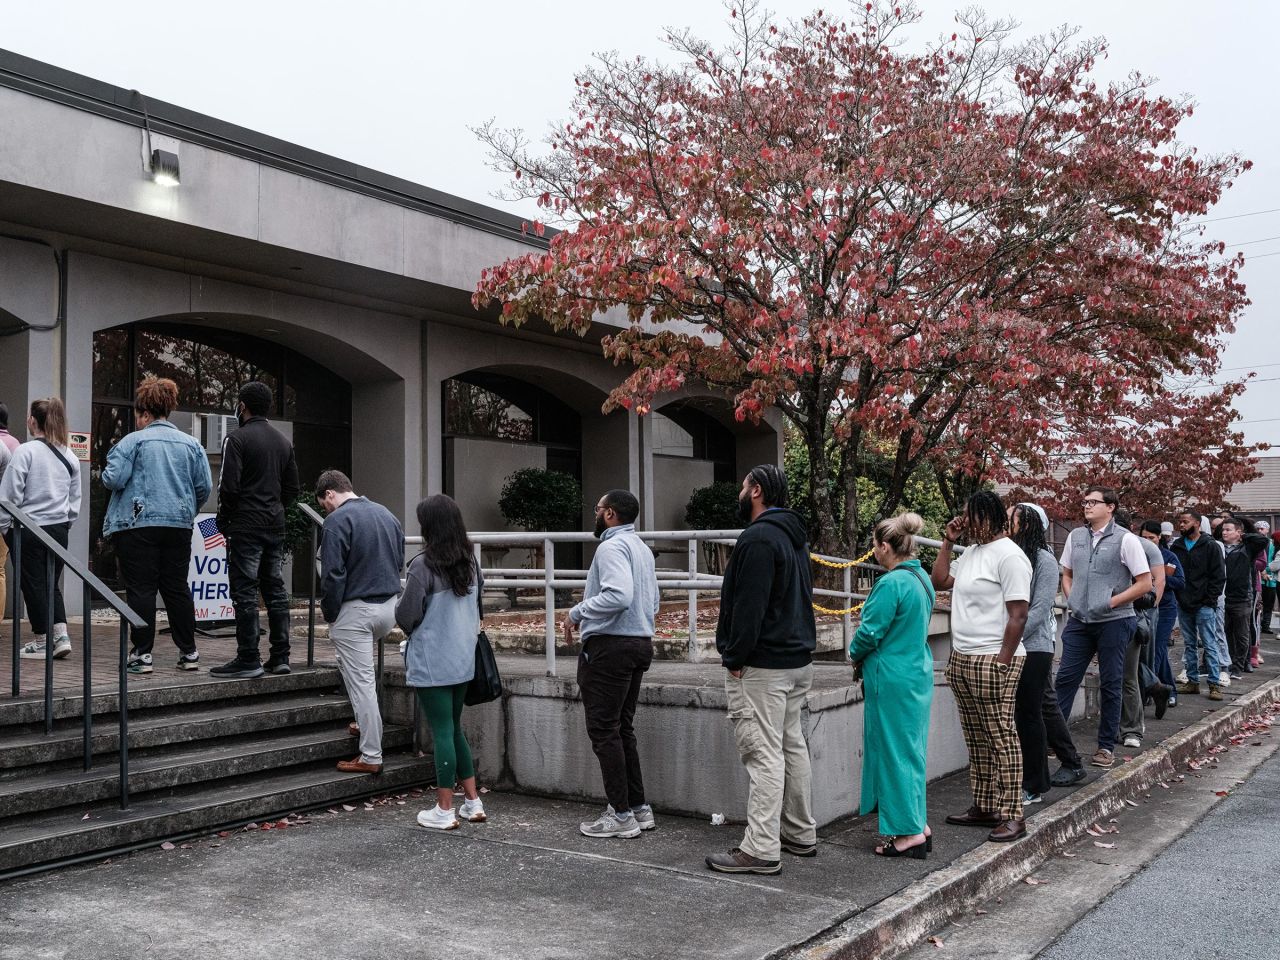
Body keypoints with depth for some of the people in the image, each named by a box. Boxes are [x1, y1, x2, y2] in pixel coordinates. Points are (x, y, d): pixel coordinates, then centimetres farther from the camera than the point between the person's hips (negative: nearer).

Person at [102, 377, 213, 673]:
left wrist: (105, 476, 12)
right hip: (179, 526, 4)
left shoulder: (132, 441, -5)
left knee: (141, 589, 1)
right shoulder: (191, 443, 7)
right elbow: (204, 486, 5)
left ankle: (142, 654, 1)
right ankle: (188, 652, 14)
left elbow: (114, 479, -11)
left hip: (139, 524, -4)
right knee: (177, 587, 11)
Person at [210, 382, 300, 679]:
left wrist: (223, 521, -2)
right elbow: (292, 487, 15)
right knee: (275, 590, 10)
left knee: (245, 592, -4)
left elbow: (229, 486, -14)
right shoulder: (284, 441, 14)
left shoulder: (237, 439, -8)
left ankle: (248, 660, -3)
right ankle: (280, 657, 12)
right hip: (276, 526, 7)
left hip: (246, 527, -7)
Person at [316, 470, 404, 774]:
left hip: (355, 610, -8)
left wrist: (329, 614, -4)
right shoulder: (387, 514, 11)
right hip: (390, 607, 8)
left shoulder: (338, 520, -12)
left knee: (361, 682, -2)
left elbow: (333, 574, -15)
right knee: (364, 672, 29)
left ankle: (371, 757, 1)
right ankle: (367, 723, 33)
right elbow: (400, 561, 17)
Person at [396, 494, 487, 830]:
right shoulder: (470, 562, 5)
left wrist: (410, 629, 10)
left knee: (442, 731, 0)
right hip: (463, 659, 7)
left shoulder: (424, 565, -16)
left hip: (432, 661, -6)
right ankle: (473, 802, 21)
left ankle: (444, 810, 9)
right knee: (455, 728, 18)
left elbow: (407, 615, -11)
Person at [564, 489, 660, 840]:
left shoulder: (612, 547, -14)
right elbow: (652, 604, 22)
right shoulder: (642, 548, 17)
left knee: (604, 730, -3)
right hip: (640, 643, 10)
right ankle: (639, 808, 20)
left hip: (610, 646, -10)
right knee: (623, 729, 16)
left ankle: (621, 815, 1)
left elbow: (619, 595, -29)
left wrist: (578, 612, -18)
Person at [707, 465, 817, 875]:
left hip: (763, 667, -10)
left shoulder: (759, 537, -16)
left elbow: (749, 606, -22)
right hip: (798, 659, 10)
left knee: (764, 754, -8)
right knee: (792, 746, 16)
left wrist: (735, 659, -15)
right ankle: (801, 836, 26)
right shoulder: (795, 536, 17)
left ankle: (761, 850, -4)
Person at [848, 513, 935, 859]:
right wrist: (866, 657, 16)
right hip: (918, 673, 9)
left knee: (894, 752, 1)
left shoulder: (891, 584, -20)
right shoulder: (921, 579, 9)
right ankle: (919, 824, 22)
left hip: (892, 678, -9)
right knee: (911, 750, 16)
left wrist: (855, 655, 2)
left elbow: (870, 632, -19)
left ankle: (909, 833, 7)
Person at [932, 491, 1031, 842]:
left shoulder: (1008, 556, -13)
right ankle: (984, 806, 21)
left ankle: (1011, 816, 2)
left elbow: (1018, 615, -16)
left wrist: (1002, 664, -19)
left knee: (1001, 738, -4)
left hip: (991, 661, -9)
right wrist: (947, 541, 12)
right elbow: (940, 581, 21)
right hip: (961, 659, 9)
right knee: (976, 740, 13)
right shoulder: (971, 552, 15)